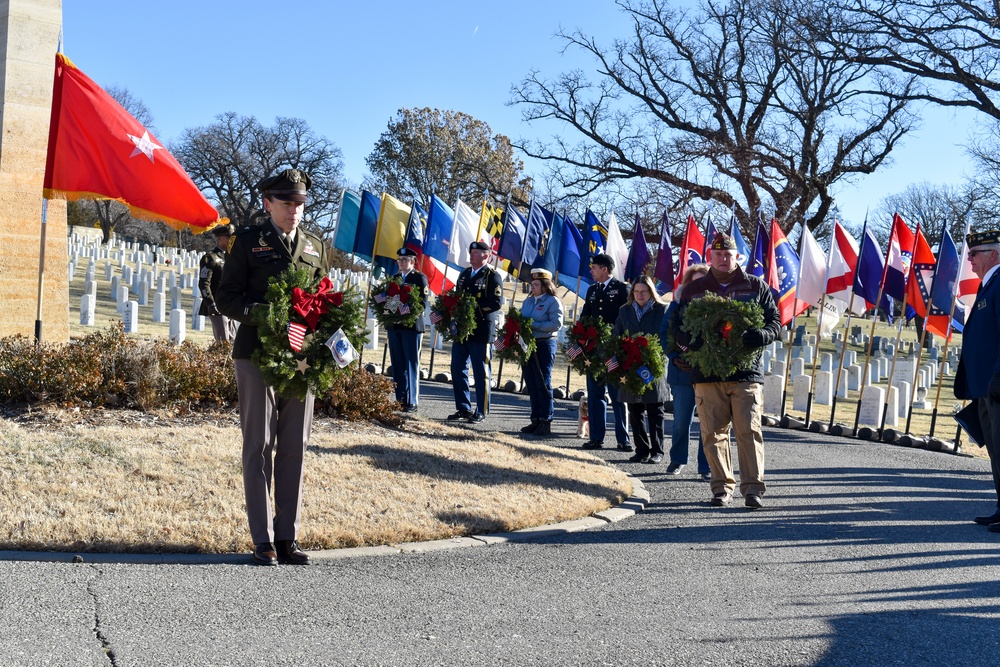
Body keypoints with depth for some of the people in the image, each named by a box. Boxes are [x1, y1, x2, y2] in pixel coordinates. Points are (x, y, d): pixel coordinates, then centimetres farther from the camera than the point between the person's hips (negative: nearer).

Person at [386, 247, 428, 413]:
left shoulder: (420, 278, 0)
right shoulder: (395, 278, 17)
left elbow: (423, 301, -7)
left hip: (411, 326, -6)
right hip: (394, 326, 6)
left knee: (411, 364, -4)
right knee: (397, 365, 6)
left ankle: (412, 401, -2)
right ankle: (400, 399, 11)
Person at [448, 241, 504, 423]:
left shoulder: (492, 276, -5)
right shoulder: (464, 274, 16)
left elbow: (497, 302, -14)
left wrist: (475, 306, -17)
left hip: (481, 332, -7)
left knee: (481, 372, 0)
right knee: (458, 369, 9)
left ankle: (481, 412, 8)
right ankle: (463, 409, 19)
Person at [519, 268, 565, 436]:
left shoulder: (553, 301, -4)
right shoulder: (528, 301, 17)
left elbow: (556, 324, -14)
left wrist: (534, 325, -17)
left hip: (544, 345, -7)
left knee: (543, 383, -4)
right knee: (531, 384, 7)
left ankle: (546, 421, 1)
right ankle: (535, 420, 13)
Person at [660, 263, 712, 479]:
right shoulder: (678, 304, 6)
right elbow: (664, 334, 7)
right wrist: (674, 358, -6)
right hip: (683, 370, 1)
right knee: (681, 420, 8)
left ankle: (706, 466, 10)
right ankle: (677, 460, 26)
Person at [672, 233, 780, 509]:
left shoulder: (756, 287, 10)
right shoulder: (694, 289, 12)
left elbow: (775, 321, 10)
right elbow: (678, 327, 13)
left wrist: (761, 336, -13)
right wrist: (691, 340, -10)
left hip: (746, 373, -1)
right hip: (707, 373, 1)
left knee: (749, 431, -6)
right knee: (714, 434, 3)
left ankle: (753, 488, -1)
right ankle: (722, 487, 14)